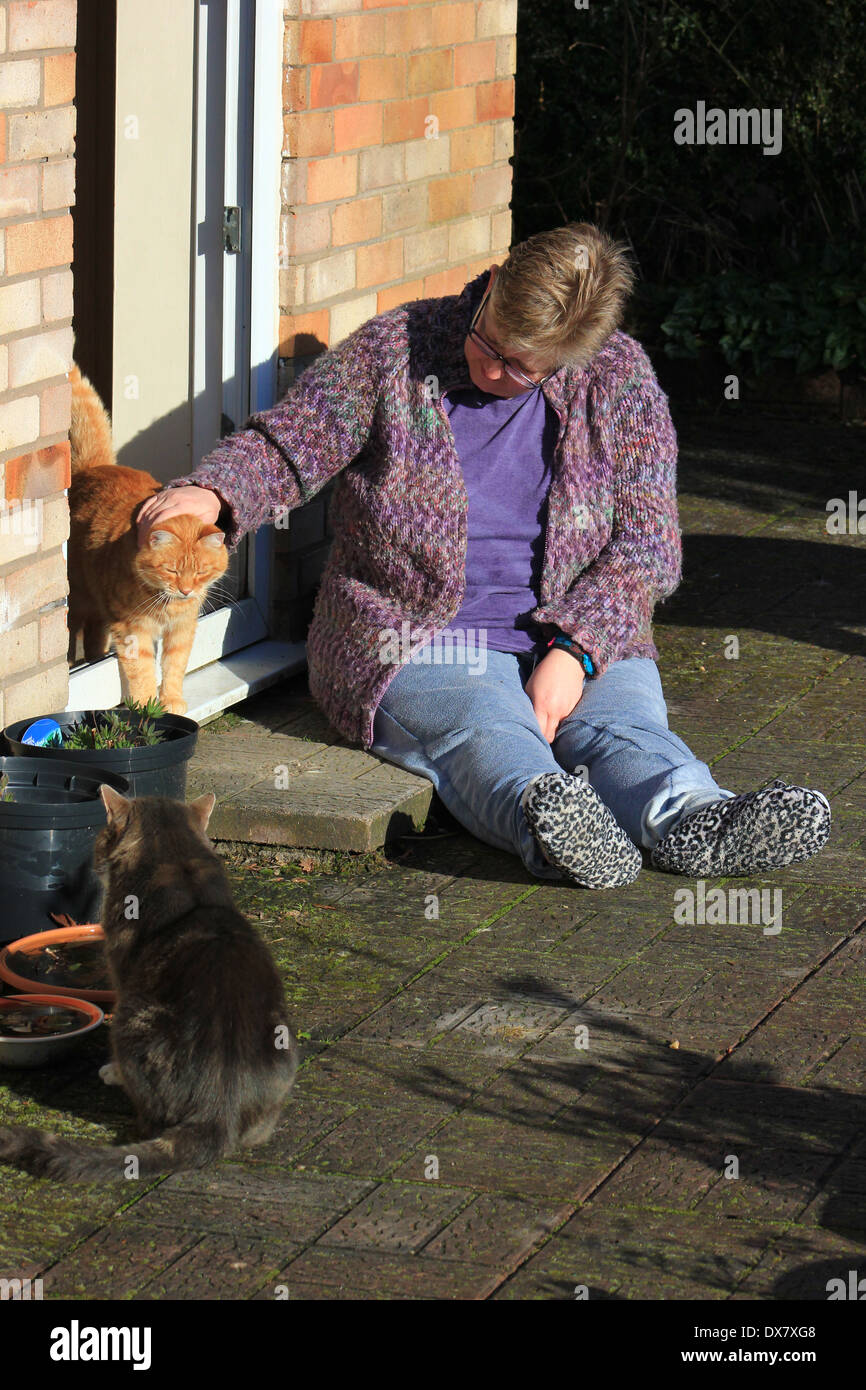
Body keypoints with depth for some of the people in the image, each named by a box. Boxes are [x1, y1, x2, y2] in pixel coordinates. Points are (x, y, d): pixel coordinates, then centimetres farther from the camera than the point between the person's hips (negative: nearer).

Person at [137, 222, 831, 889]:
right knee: (489, 731, -36)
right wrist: (211, 492, -22)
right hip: (416, 636, -2)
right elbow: (286, 447, 2)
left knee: (623, 728, -32)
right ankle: (545, 816, -68)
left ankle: (696, 822, -62)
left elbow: (646, 542, -2)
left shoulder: (621, 379, 2)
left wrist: (575, 650, -17)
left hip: (576, 637, 2)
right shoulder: (394, 349, 0)